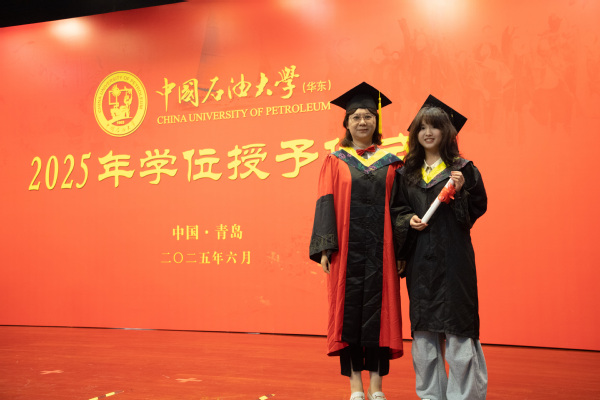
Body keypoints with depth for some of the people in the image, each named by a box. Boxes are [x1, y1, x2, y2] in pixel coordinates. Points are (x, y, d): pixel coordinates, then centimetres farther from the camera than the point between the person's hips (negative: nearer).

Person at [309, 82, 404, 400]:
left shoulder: (391, 162, 10)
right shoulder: (335, 161, 8)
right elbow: (326, 204, 0)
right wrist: (325, 248, -9)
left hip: (380, 247, 1)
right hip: (347, 246, -1)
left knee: (378, 309, 2)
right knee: (349, 308, 1)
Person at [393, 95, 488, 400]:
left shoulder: (462, 169, 3)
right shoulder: (408, 173, 12)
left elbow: (477, 208, 1)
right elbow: (397, 209, 14)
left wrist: (459, 192, -16)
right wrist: (408, 220, -6)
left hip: (453, 255, -3)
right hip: (419, 257, 4)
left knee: (456, 325, -4)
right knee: (422, 327, 7)